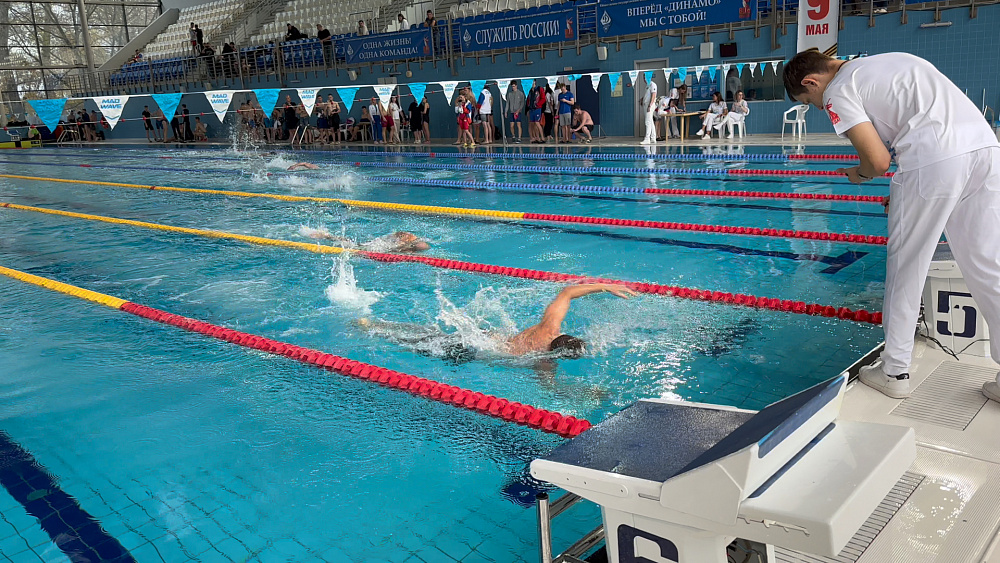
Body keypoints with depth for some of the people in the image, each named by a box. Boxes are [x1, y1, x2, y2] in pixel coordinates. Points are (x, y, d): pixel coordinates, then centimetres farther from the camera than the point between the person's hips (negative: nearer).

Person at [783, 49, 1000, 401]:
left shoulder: (838, 92, 4)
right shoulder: (887, 60, 29)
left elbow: (878, 161, -6)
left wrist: (860, 175, 18)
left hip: (934, 161, -8)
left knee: (905, 266, 7)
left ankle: (894, 372, 17)